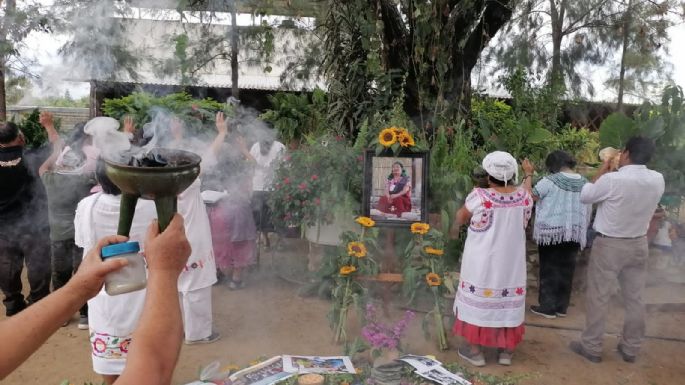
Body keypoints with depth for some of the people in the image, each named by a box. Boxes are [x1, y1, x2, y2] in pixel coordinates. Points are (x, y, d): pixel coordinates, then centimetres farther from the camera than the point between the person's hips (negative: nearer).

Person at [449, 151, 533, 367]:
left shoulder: (479, 197, -20)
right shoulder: (525, 197, -8)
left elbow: (460, 218, -4)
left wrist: (455, 228, 17)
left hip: (482, 262, -3)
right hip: (511, 262, 3)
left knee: (479, 300, 9)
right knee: (509, 300, 14)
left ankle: (474, 349, 20)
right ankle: (506, 350, 25)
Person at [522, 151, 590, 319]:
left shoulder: (550, 180, -13)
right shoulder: (584, 182, 3)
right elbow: (588, 209, 9)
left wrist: (528, 174, -4)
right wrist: (582, 230, 18)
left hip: (552, 231, -5)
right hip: (575, 232, 5)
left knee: (549, 269, 4)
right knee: (566, 269, 10)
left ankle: (548, 307, 8)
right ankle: (561, 307, 18)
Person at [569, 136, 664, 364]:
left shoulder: (612, 180, -22)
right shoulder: (658, 180, -5)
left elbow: (584, 196, -6)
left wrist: (603, 169, 1)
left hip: (609, 245, -5)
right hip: (639, 244, 5)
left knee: (598, 296, 6)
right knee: (634, 298, 14)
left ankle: (591, 347, 15)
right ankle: (630, 349, 26)